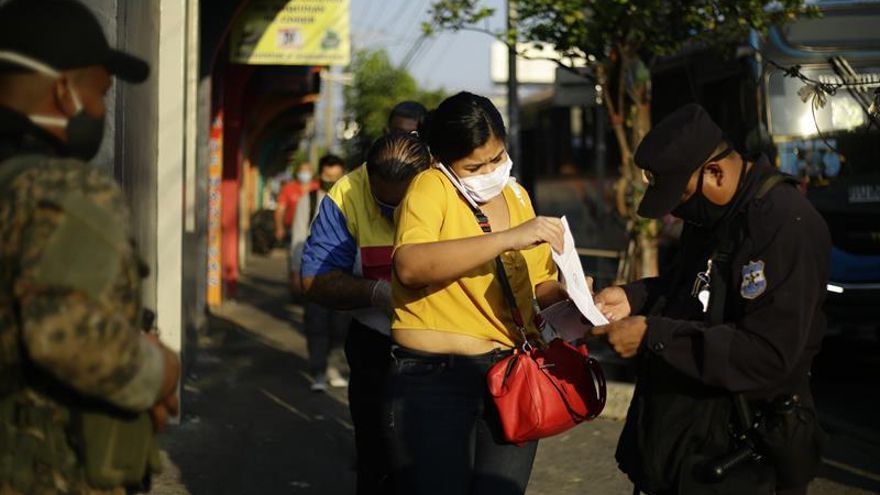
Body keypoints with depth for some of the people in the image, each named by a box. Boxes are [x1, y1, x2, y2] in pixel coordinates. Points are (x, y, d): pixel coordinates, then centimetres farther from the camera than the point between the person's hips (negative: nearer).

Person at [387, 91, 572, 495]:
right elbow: (409, 267, -28)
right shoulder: (431, 188, -9)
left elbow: (539, 283, 20)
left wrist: (569, 298, -4)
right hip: (435, 378, -6)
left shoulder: (517, 195, 12)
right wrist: (508, 238, -32)